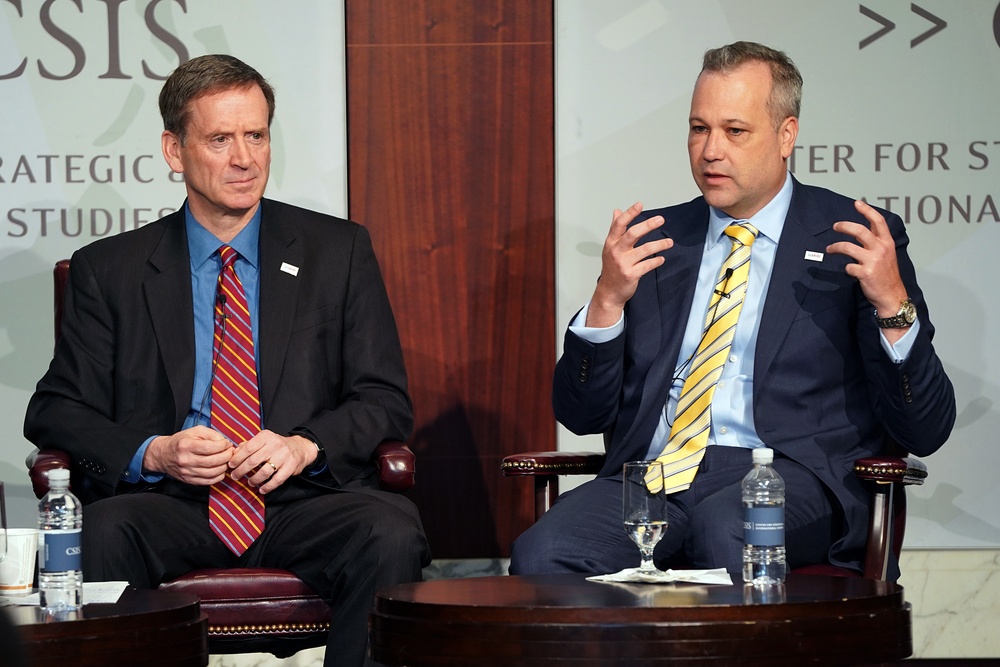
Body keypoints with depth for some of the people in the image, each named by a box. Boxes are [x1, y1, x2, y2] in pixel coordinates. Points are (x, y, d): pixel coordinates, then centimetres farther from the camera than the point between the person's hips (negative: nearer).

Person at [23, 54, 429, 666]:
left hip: (305, 502, 0)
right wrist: (155, 453, -11)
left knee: (392, 534, -32)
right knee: (102, 534, -34)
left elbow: (386, 400, 9)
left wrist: (305, 445, -12)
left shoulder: (338, 251, 13)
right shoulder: (108, 271, 12)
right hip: (170, 504, 0)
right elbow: (56, 410, 9)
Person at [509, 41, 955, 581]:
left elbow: (924, 432, 3)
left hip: (789, 476, -4)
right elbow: (581, 414, 14)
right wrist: (608, 301, -3)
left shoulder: (851, 238, 9)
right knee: (542, 553, -28)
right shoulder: (653, 236, 19)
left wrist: (892, 305, -12)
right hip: (653, 474, 4)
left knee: (727, 530, -40)